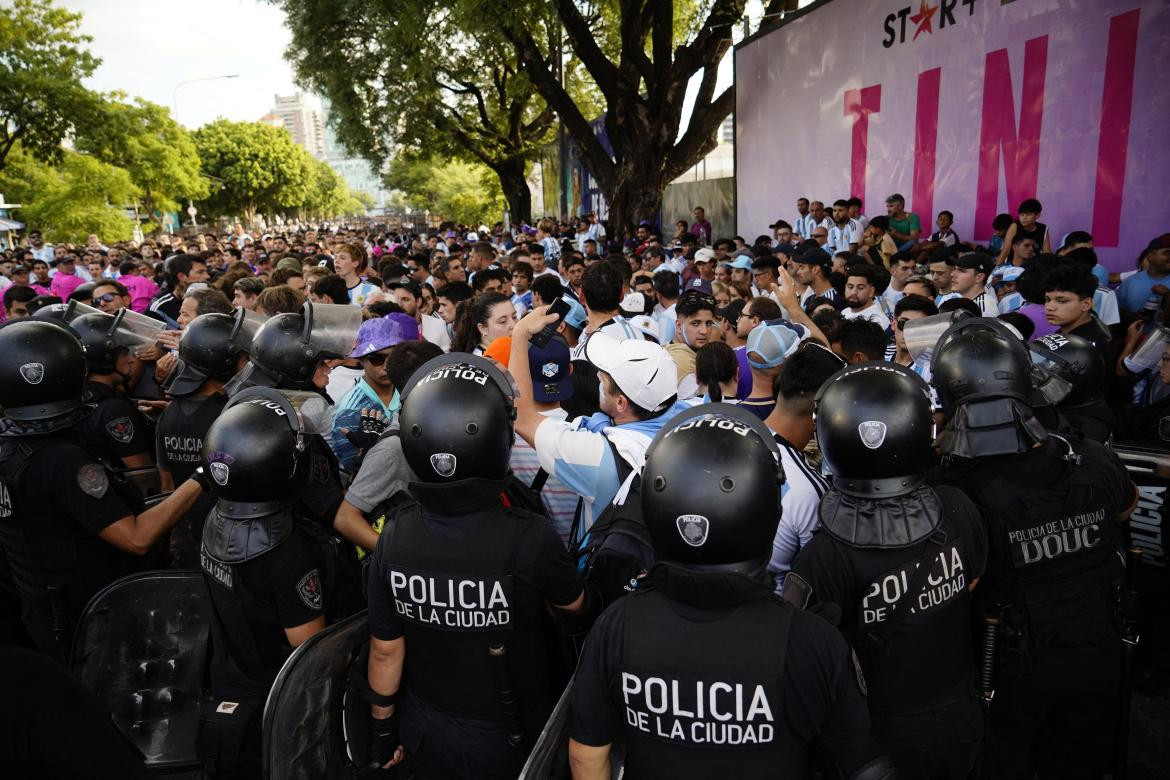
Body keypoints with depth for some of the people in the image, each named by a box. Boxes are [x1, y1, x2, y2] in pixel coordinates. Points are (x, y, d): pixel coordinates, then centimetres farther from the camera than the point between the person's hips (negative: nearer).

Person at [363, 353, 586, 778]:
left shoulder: (394, 536, -20)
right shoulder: (531, 538, -30)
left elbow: (386, 650, -8)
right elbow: (573, 607, -8)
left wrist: (383, 730, 8)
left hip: (425, 731, 3)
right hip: (506, 739, -2)